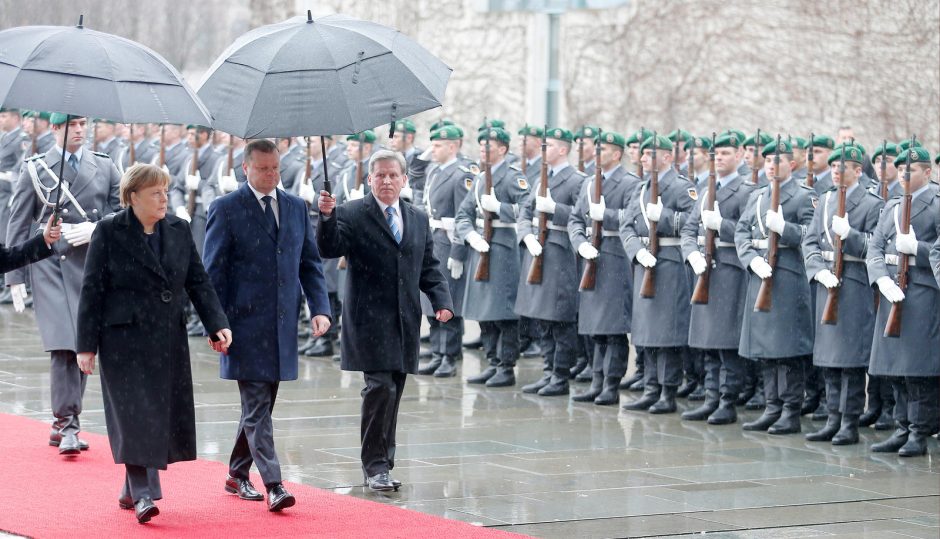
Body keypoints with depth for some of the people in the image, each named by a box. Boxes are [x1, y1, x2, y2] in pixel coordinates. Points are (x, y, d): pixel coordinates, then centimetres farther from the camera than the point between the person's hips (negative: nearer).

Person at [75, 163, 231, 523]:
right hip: (124, 339, -5)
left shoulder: (179, 230, 8)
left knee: (165, 416, 6)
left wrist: (218, 324, -3)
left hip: (168, 340, 5)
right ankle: (143, 494, -9)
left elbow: (198, 282, 10)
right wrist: (86, 345, -8)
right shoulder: (109, 232, -5)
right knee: (136, 414, -10)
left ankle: (131, 490, 19)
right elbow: (92, 290, -5)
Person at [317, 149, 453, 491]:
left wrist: (442, 300, 2)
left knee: (393, 392, 9)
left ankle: (383, 464, 17)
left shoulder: (418, 219, 15)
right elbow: (330, 249, -16)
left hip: (405, 321, 5)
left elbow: (429, 267, 16)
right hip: (370, 319, -5)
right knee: (380, 387, -15)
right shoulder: (351, 215, -2)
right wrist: (327, 217, -32)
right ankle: (375, 466, -8)